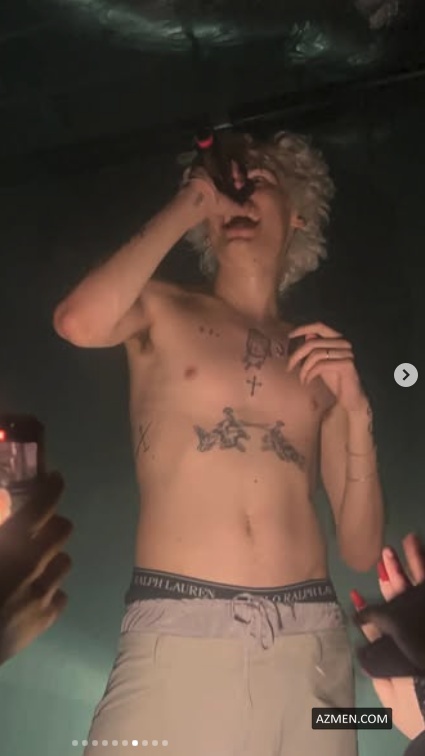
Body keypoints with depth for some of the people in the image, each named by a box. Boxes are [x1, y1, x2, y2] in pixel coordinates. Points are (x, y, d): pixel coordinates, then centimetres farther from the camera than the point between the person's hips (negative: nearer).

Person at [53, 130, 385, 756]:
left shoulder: (323, 359, 13)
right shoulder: (163, 313, 8)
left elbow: (362, 552, 11)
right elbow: (80, 323, -18)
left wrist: (357, 411, -3)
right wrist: (182, 209, -4)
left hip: (311, 644, 3)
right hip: (177, 636, -2)